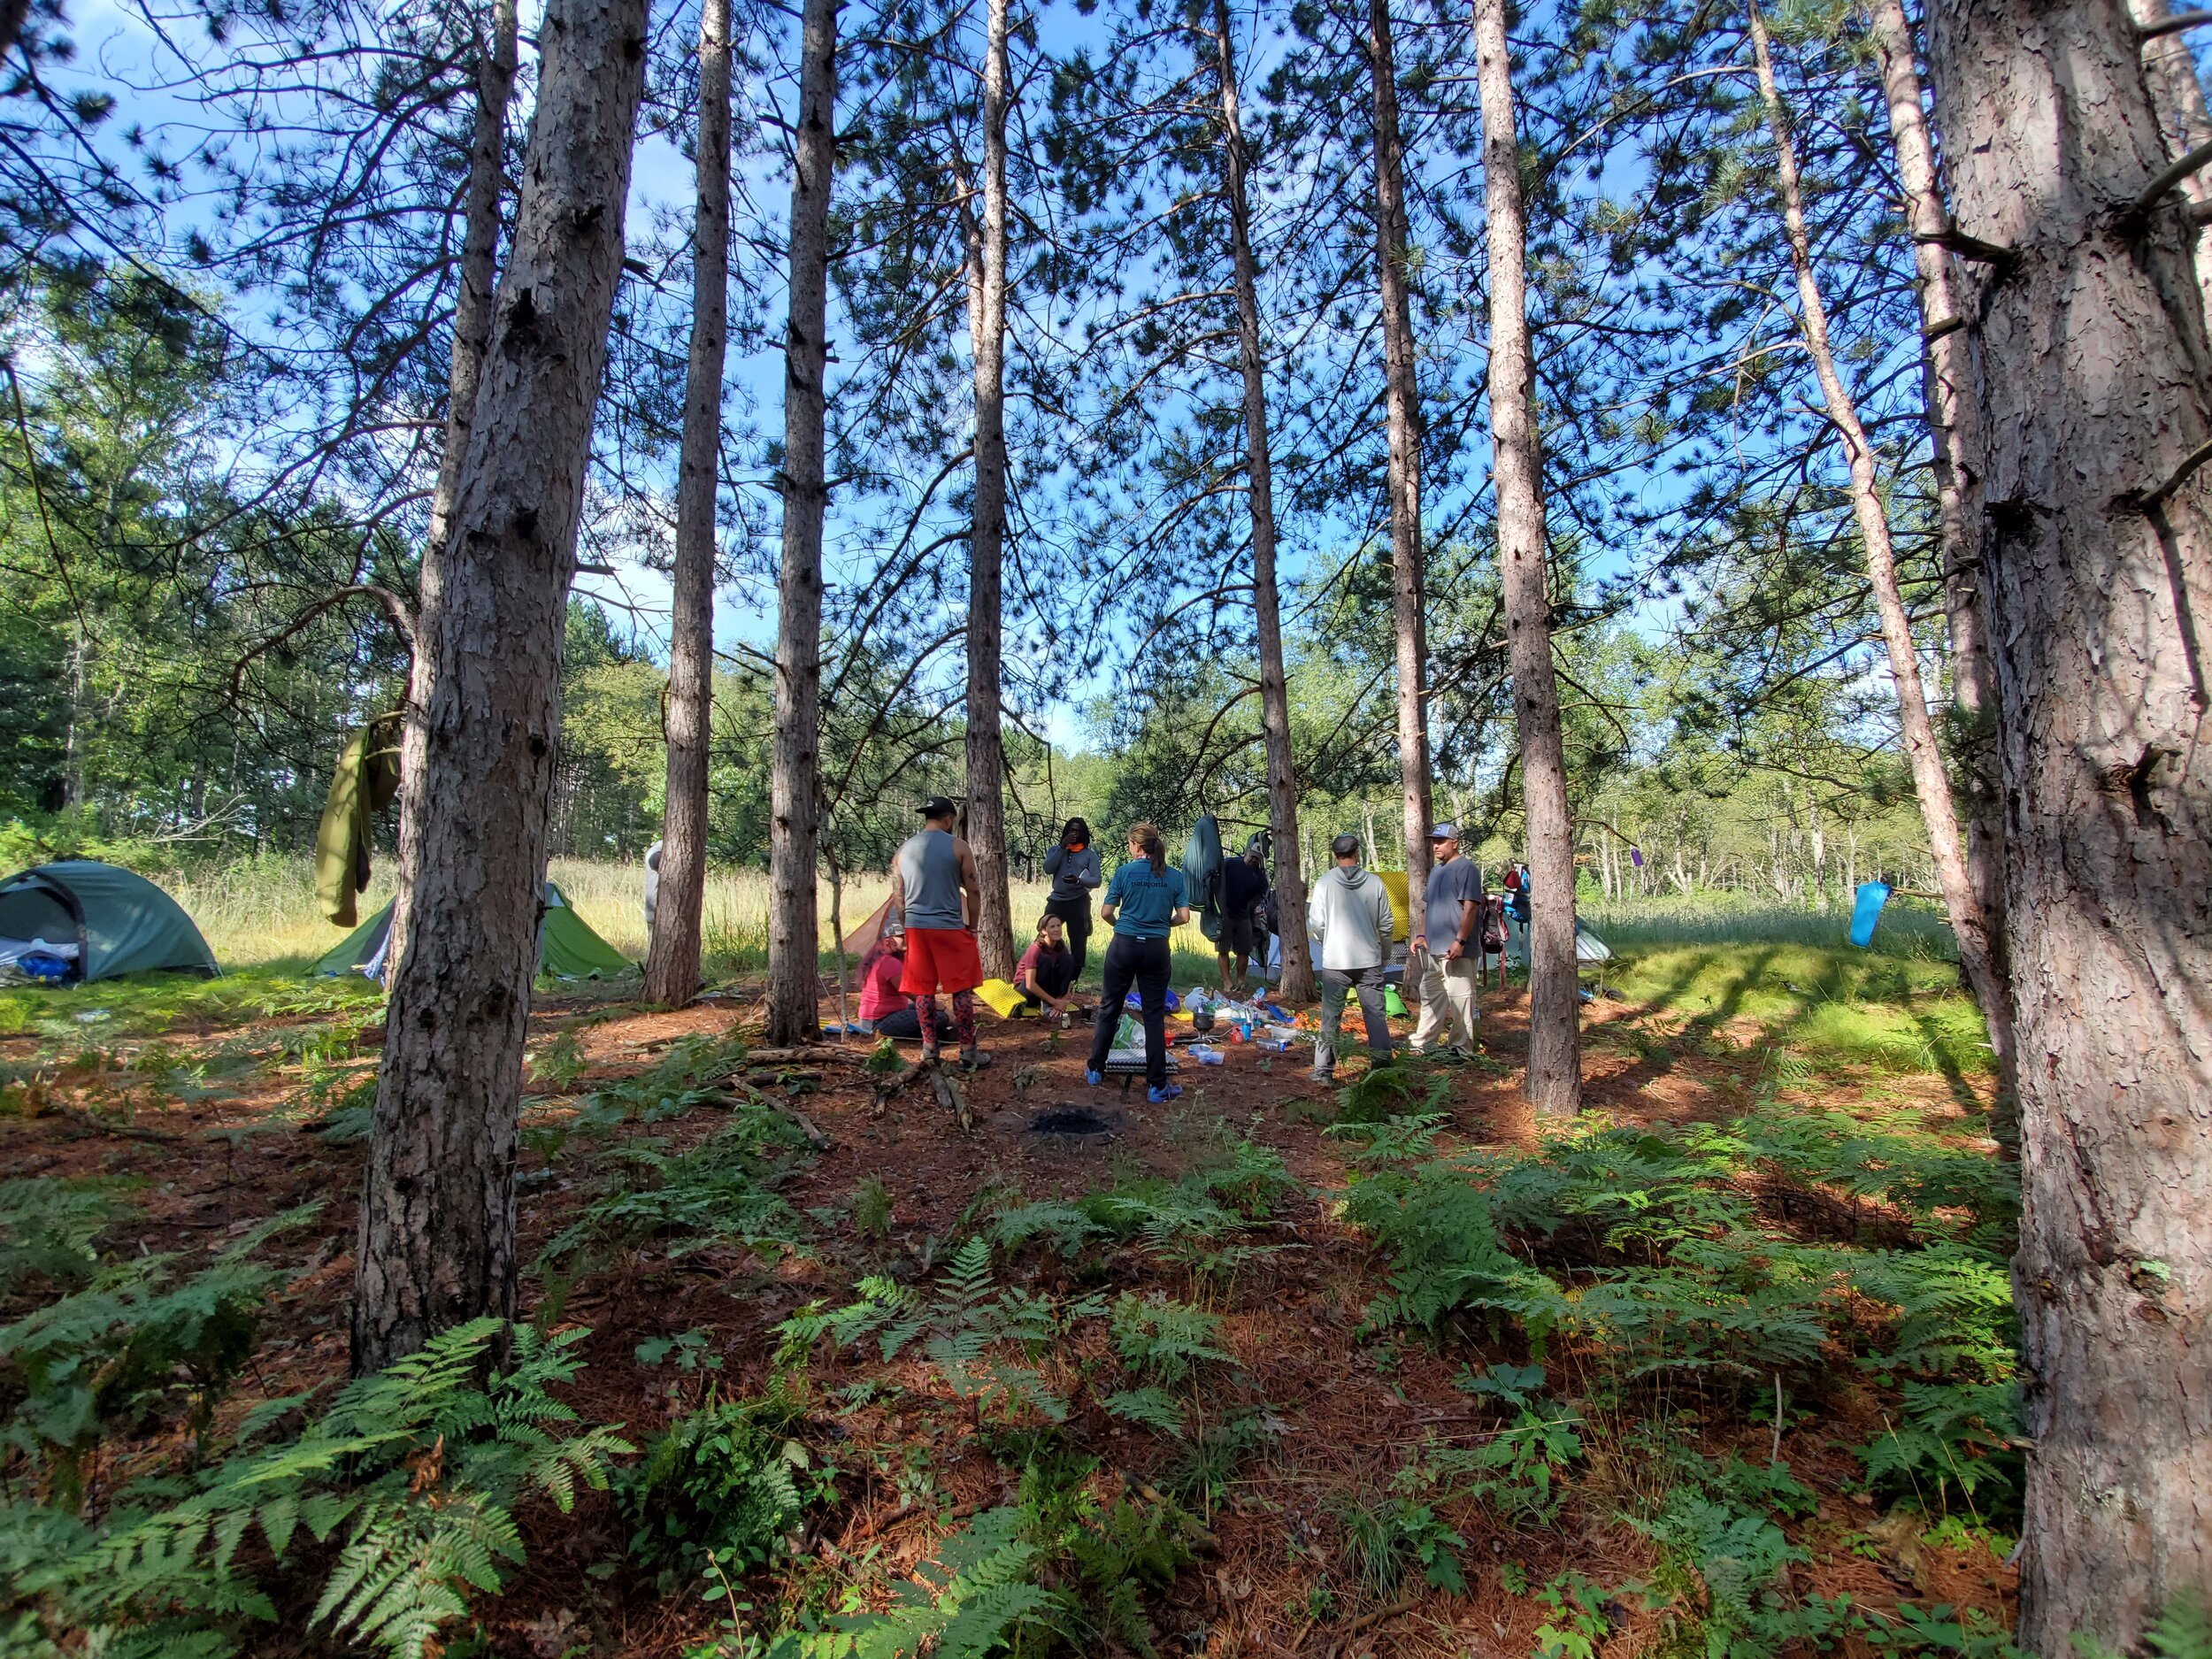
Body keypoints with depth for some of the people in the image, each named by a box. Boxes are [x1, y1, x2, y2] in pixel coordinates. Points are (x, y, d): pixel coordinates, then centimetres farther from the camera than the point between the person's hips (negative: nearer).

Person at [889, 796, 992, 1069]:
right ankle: (968, 1051, 7)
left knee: (923, 989, 11)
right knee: (962, 990, 4)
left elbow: (897, 896, 10)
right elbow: (973, 891, -3)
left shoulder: (904, 849, 8)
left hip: (916, 927, 4)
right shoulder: (959, 847, -4)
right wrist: (971, 924, 9)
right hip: (950, 927, -4)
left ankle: (929, 1050, 16)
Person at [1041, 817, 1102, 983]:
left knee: (1078, 942, 0)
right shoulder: (1056, 850, 10)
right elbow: (1048, 869, -8)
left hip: (1078, 903, -2)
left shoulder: (1090, 854, 2)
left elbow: (1097, 880, -5)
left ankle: (1074, 976, 7)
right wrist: (1062, 847, -12)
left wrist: (1078, 880, -24)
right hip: (1056, 901, 2)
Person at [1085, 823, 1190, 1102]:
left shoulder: (1125, 872, -4)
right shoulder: (1175, 876, 1)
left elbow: (1106, 913, -3)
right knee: (1155, 1015, 5)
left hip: (1124, 945, -1)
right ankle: (1157, 1085, 7)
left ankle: (1096, 1070, 24)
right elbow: (1184, 916, -1)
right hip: (1156, 949, 1)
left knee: (1110, 1008, 14)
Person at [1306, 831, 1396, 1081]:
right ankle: (1383, 1066, 14)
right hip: (1369, 960, 1)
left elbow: (1316, 924, -6)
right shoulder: (1375, 882, -3)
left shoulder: (1325, 883, -7)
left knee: (1330, 1017, 6)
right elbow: (1386, 923, 3)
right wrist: (1385, 953, 19)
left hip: (1335, 961, -1)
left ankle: (1323, 1069, 9)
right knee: (1376, 1016, 10)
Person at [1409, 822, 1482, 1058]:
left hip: (1457, 951, -9)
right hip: (1434, 949, 9)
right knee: (1430, 997, 14)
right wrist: (1423, 936, 17)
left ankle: (1460, 1050, 4)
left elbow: (1471, 908, -16)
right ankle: (1421, 1044, 22)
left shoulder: (1466, 868, -10)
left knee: (1460, 999, -4)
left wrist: (1460, 941, -22)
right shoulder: (1436, 870, 18)